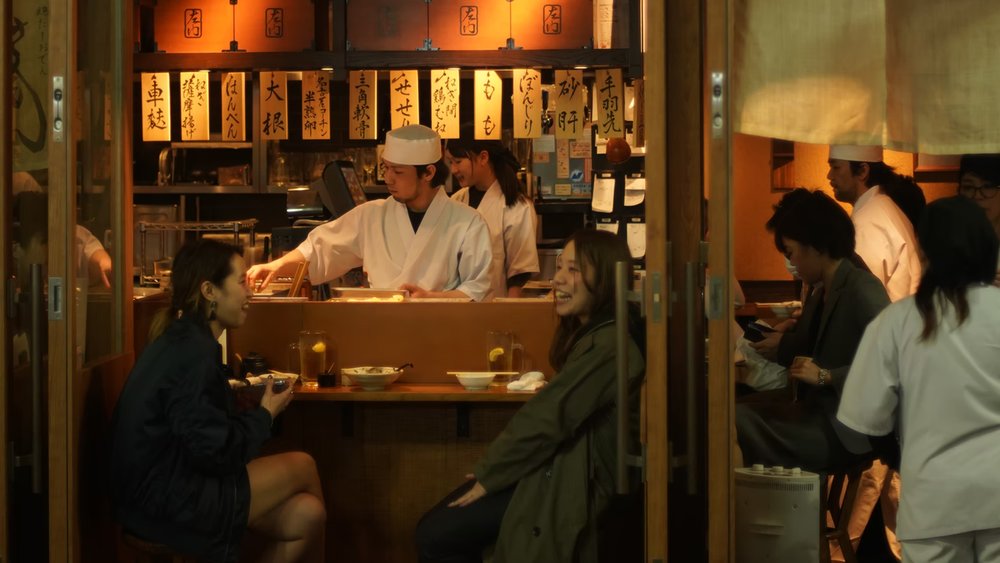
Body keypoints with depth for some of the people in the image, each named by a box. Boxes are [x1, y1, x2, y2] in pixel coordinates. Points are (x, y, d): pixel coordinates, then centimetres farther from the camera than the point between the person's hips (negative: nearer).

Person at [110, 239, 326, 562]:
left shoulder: (185, 340, 13)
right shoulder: (193, 352, -19)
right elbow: (215, 452, -21)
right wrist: (265, 414, -6)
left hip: (163, 491, 9)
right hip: (166, 503, -9)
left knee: (303, 516, 2)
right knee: (302, 467, 3)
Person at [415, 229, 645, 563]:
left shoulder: (607, 346, -21)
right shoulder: (589, 333, 13)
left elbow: (548, 419, -21)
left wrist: (488, 475, -10)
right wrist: (493, 466, 3)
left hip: (570, 486, -10)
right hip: (555, 469, 10)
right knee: (432, 530, 2)